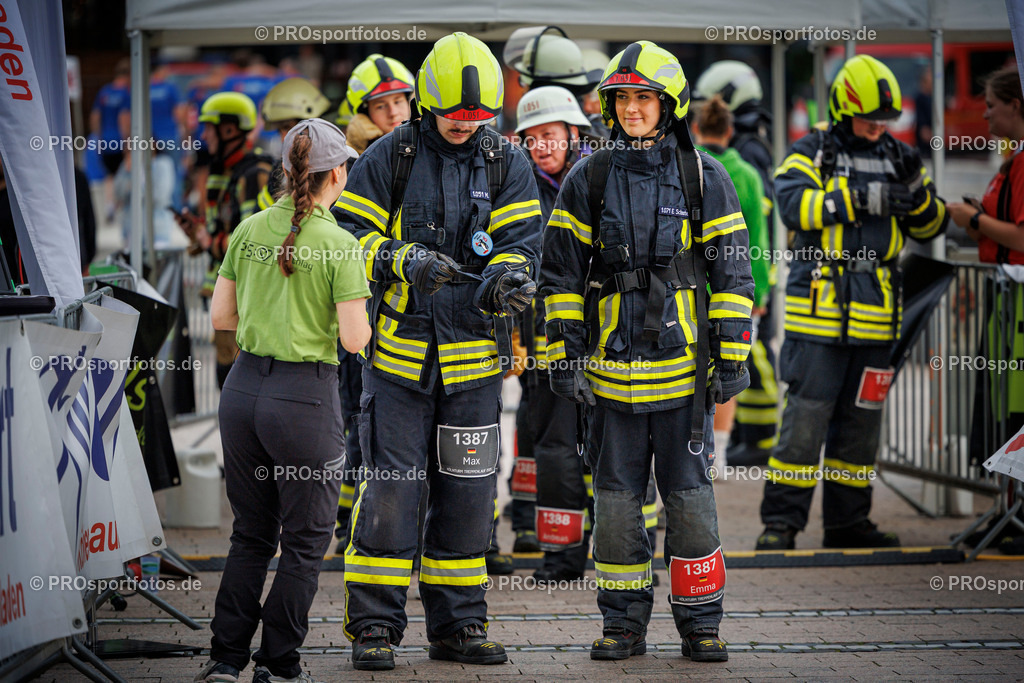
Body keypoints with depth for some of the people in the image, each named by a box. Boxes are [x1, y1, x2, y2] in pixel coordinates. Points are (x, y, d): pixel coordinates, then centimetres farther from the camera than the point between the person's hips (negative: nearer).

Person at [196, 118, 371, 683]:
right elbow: (353, 339, -13)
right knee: (305, 540, 9)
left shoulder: (249, 231, 3)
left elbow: (221, 316, 9)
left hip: (243, 388, 5)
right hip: (304, 398, -5)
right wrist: (358, 316, 8)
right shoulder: (339, 245, -11)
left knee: (251, 535, 17)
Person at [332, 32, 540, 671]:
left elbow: (519, 246, -5)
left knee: (467, 493, 8)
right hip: (399, 355, -2)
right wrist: (404, 260, -23)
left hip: (474, 360, 2)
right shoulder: (389, 159, -2)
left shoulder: (508, 167, 3)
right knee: (390, 491, -4)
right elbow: (348, 238, -5)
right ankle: (374, 627, 3)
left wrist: (508, 280, -28)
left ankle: (458, 623, 17)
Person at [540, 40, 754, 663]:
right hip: (612, 368, 2)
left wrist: (733, 358, -2)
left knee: (690, 495, 1)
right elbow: (562, 274, 7)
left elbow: (731, 273, 3)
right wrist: (565, 355, 0)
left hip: (684, 364, -1)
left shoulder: (703, 179, 2)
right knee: (616, 498, 5)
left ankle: (701, 624, 10)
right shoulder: (588, 181, 5)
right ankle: (624, 624, 15)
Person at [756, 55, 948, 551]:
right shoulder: (811, 154, -1)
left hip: (874, 317, 5)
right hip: (818, 312, -5)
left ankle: (848, 521, 19)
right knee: (806, 417, -7)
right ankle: (780, 522, -2)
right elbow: (793, 203, -19)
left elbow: (930, 227, 15)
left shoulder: (900, 158, 14)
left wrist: (917, 193, -6)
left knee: (862, 420, 10)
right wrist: (860, 199, -25)